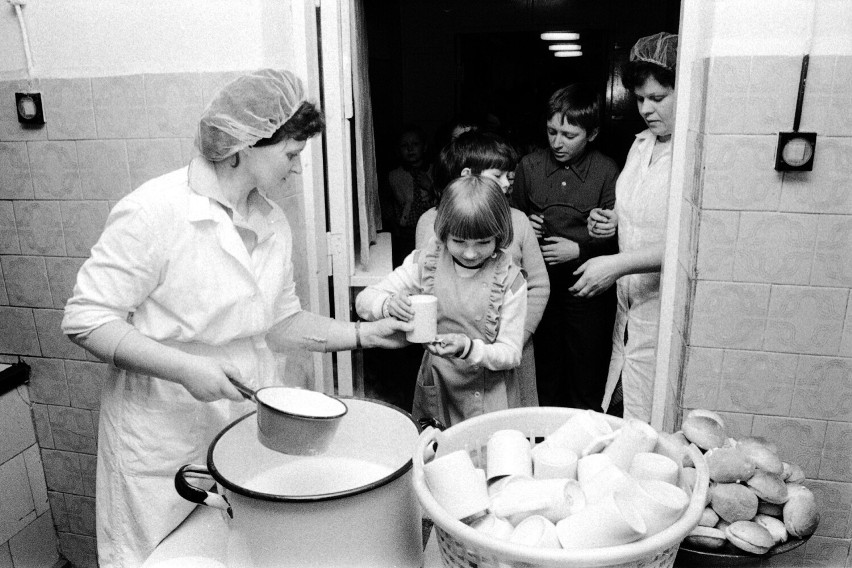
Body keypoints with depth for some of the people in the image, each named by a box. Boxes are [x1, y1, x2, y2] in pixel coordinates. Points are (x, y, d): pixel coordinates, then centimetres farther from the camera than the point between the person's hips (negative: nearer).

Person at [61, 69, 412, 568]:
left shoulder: (274, 222, 3)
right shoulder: (153, 212, -19)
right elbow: (85, 320, -16)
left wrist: (362, 334, 1)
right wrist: (185, 367, -27)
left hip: (251, 424, 6)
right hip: (165, 439, -5)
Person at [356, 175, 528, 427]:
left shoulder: (509, 280, -10)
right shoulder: (426, 262, -6)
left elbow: (511, 353, -10)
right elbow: (364, 300, -6)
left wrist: (467, 348, -28)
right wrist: (388, 304, -28)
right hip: (435, 391, 1)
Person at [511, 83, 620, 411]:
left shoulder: (606, 172, -6)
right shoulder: (529, 166, 2)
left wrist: (579, 248, -17)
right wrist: (525, 225, -6)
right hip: (540, 282, 2)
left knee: (588, 370, 9)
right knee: (544, 364, 14)